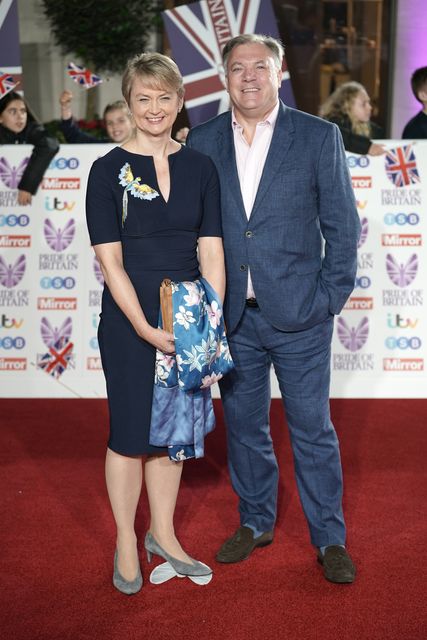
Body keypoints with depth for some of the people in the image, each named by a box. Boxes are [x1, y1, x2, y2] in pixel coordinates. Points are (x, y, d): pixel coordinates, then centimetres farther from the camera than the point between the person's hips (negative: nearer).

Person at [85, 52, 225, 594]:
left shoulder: (200, 168, 4)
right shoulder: (109, 170, -5)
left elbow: (211, 253, 0)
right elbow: (110, 260, -9)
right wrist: (146, 328, -16)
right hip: (128, 323, -3)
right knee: (131, 432, 7)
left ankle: (162, 534, 32)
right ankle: (126, 544, 26)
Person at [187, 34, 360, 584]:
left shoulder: (319, 136, -1)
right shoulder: (201, 142, 5)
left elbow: (342, 224, 0)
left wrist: (332, 296, -6)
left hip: (298, 313, -2)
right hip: (230, 315, 3)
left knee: (313, 429, 6)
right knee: (243, 425, 14)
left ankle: (329, 538, 23)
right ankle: (255, 522, 34)